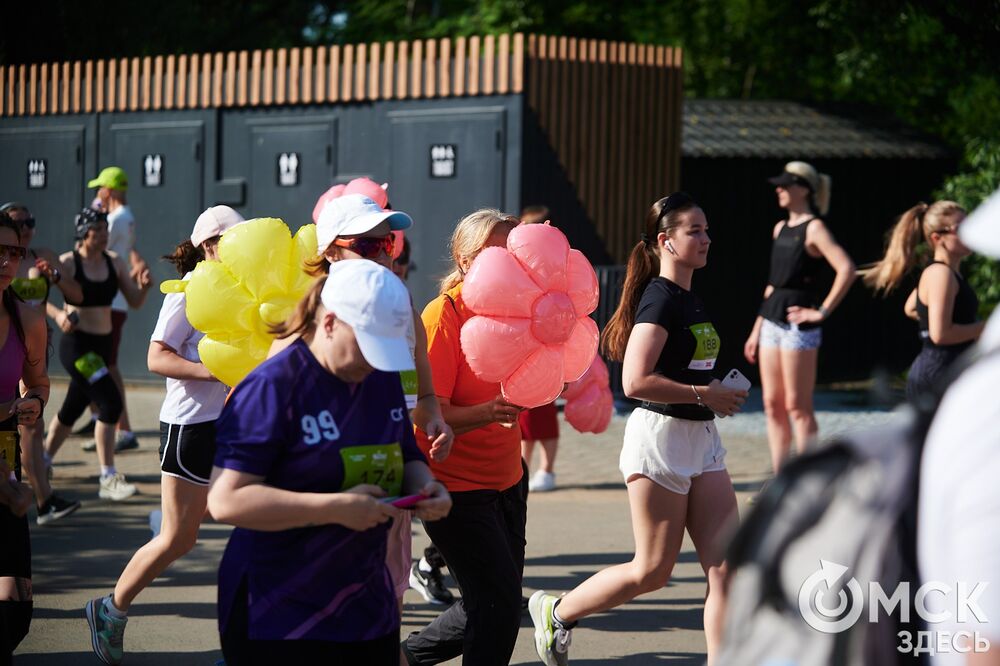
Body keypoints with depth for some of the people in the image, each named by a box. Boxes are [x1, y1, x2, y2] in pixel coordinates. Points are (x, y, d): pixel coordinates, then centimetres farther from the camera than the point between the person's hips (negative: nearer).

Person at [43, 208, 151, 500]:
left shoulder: (114, 264, 6)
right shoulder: (67, 263, -11)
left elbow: (135, 301, 8)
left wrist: (143, 286, -12)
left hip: (103, 344, 7)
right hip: (77, 345, -7)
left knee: (73, 408, 18)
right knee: (110, 402, -18)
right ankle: (108, 479, -14)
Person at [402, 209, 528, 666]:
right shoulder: (443, 315, -17)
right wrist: (485, 413, -37)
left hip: (506, 483, 8)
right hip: (455, 487, -8)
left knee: (487, 609, 14)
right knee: (499, 604, -12)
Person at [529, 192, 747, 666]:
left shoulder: (690, 300, 12)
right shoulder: (661, 298, -15)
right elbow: (635, 381, -24)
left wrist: (721, 393, 12)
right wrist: (704, 395, -18)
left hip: (701, 440, 9)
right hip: (661, 435, -9)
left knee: (725, 565, 1)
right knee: (653, 571, 2)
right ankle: (556, 612, 22)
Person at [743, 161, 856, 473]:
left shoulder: (814, 228, -9)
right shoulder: (780, 228, 16)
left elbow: (846, 269, -22)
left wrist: (822, 312, -19)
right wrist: (756, 330, 20)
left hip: (798, 323, -8)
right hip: (772, 320, 8)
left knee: (797, 406, -5)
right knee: (772, 404, 8)